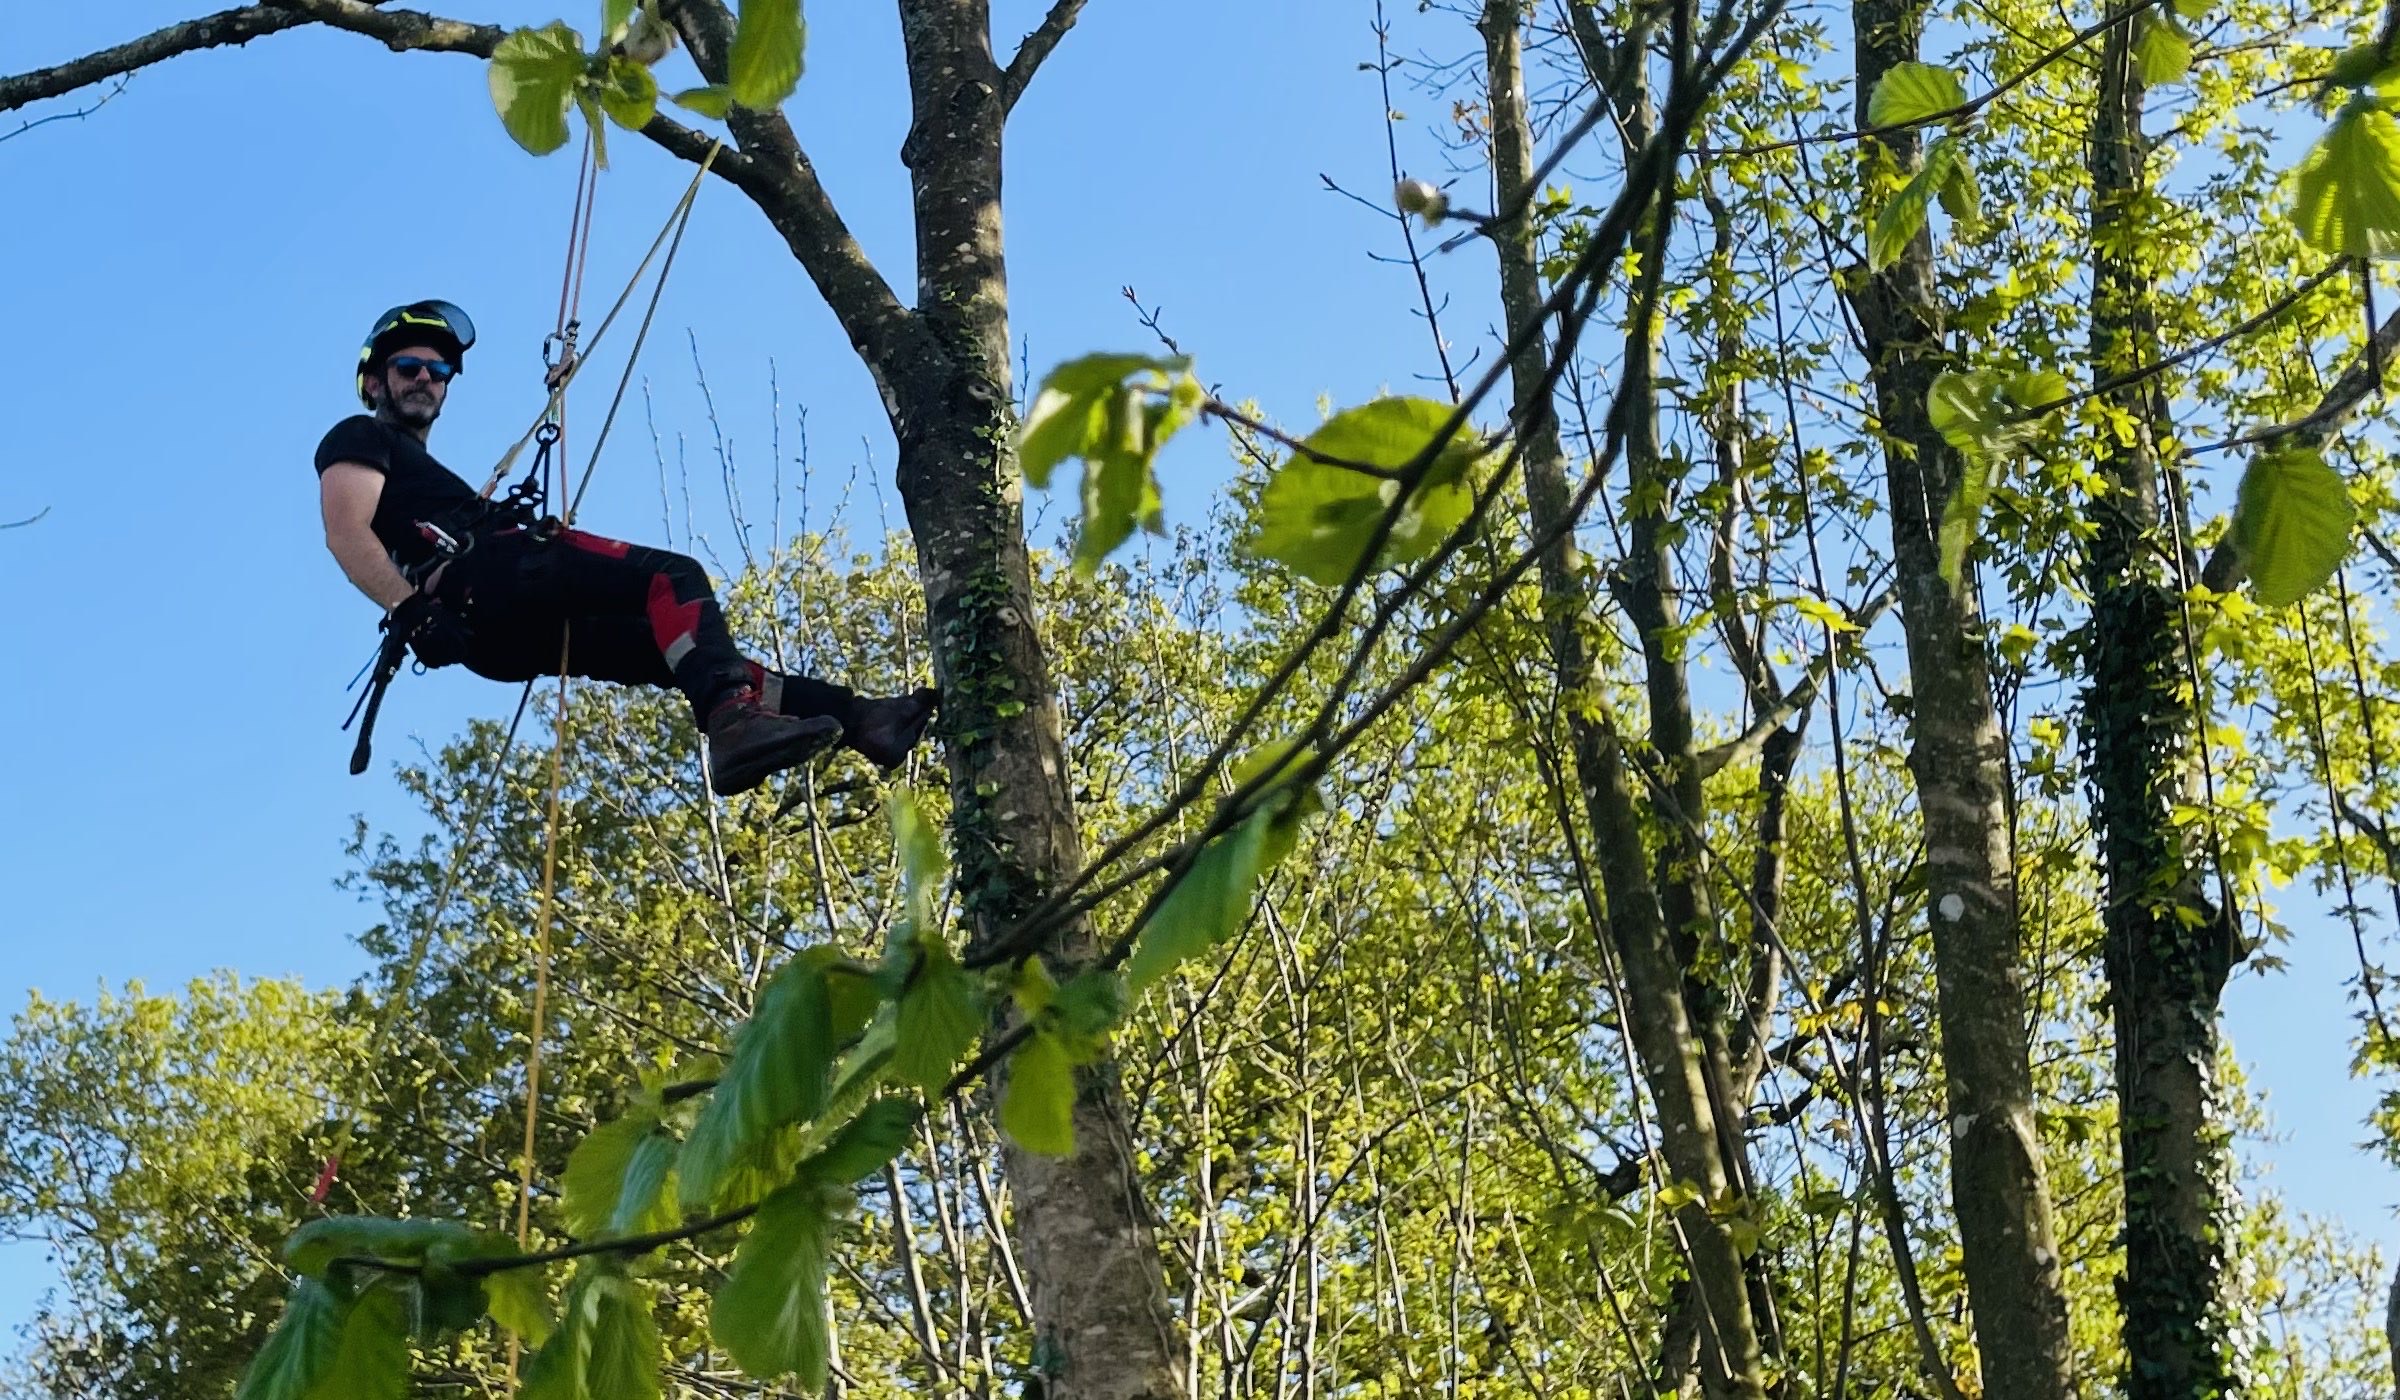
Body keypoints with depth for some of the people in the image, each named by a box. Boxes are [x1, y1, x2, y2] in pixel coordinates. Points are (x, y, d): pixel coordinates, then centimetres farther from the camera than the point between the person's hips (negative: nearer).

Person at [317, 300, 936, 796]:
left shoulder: (418, 468, 41)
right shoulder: (359, 440, 14)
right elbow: (347, 534, -6)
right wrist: (413, 611, -21)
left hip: (506, 633, 9)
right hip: (483, 579, -9)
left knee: (680, 646, 0)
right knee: (673, 577, -23)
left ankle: (855, 718, -9)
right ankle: (734, 723, -49)